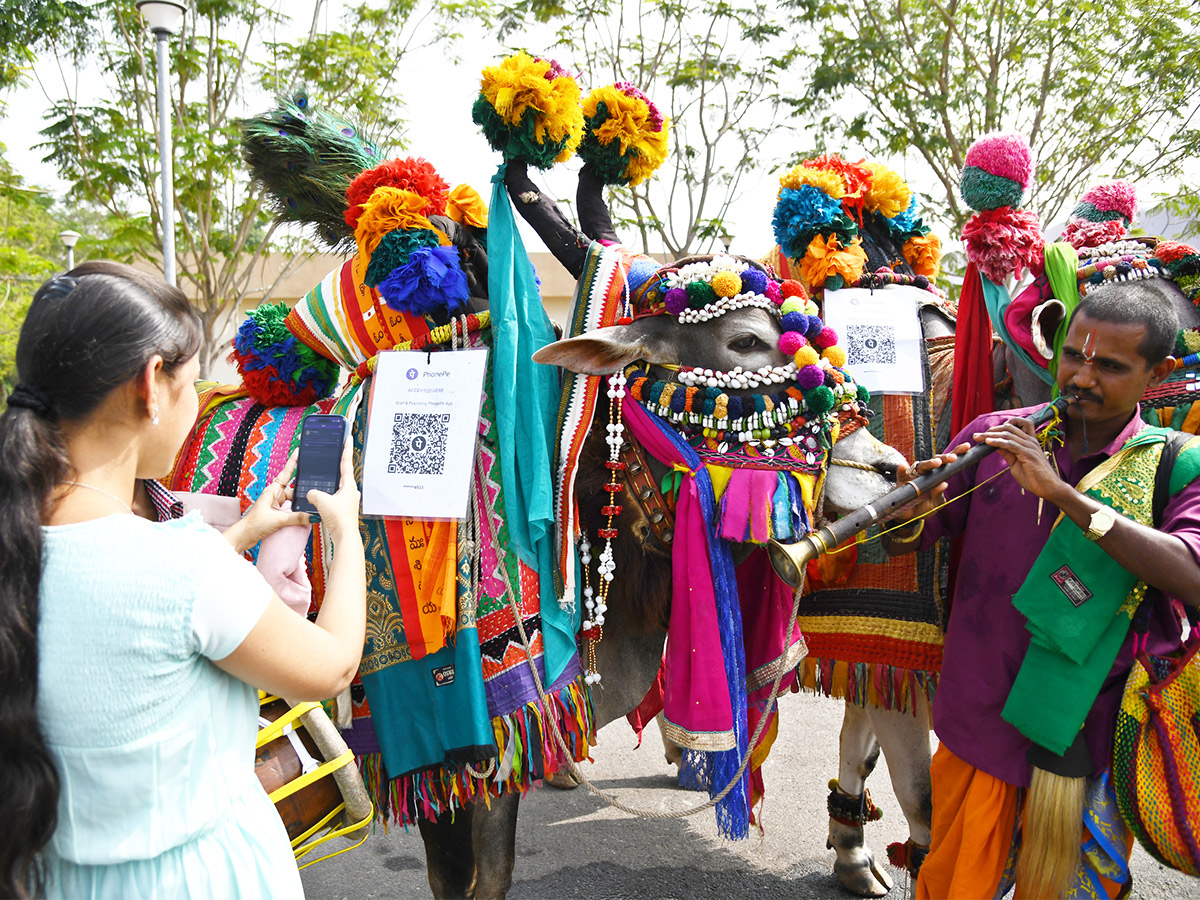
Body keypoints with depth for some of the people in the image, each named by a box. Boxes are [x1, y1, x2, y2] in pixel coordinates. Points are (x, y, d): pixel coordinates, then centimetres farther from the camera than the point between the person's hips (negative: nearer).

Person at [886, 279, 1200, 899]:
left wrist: (1058, 489, -30)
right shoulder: (995, 437, -2)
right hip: (978, 726, 1)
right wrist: (912, 514, -23)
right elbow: (901, 544, 1)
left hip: (1088, 743, -1)